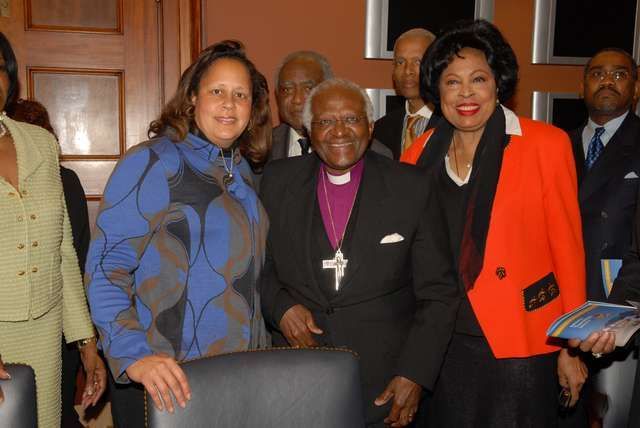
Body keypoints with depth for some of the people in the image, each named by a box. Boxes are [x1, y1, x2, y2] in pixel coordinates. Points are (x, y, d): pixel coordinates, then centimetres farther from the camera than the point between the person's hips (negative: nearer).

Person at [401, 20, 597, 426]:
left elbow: (567, 248, -5)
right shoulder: (421, 153, 2)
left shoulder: (546, 145, -8)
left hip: (523, 343, -3)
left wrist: (573, 347, -4)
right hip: (444, 344, 3)